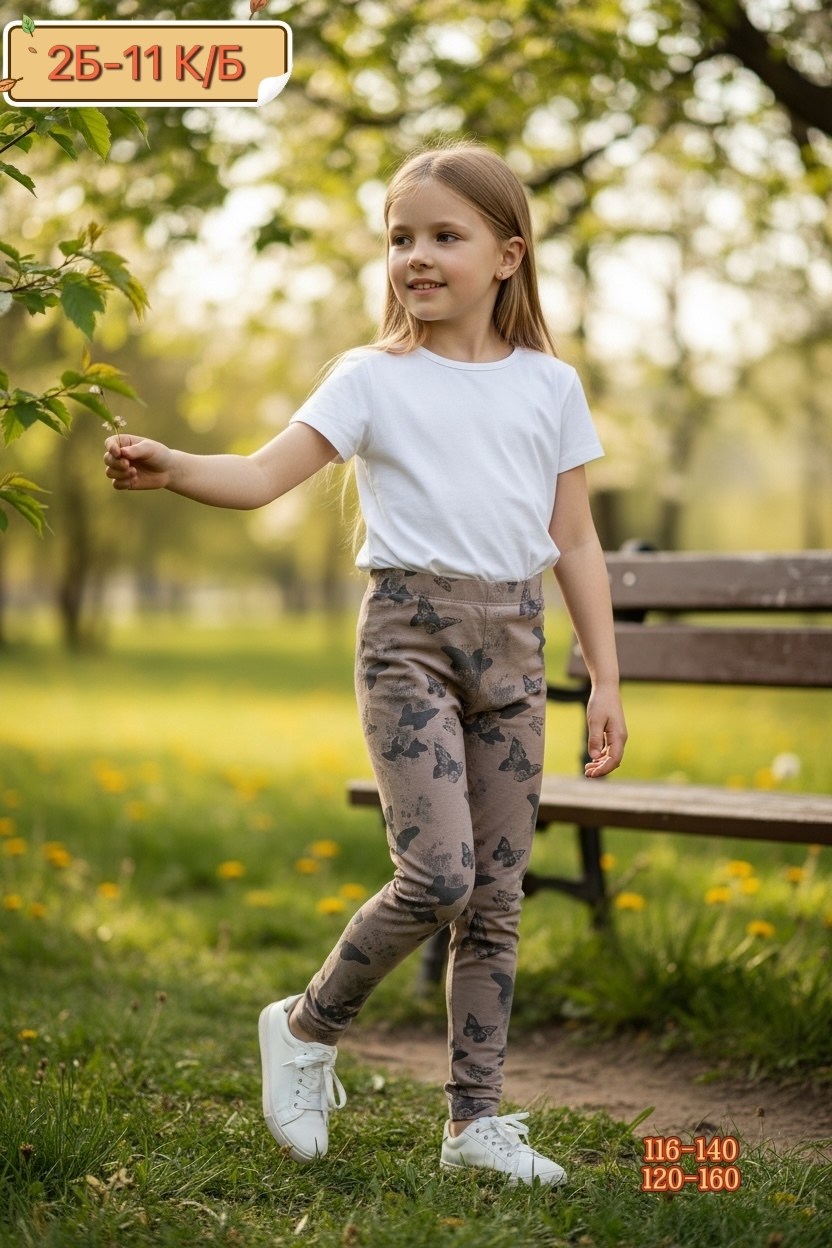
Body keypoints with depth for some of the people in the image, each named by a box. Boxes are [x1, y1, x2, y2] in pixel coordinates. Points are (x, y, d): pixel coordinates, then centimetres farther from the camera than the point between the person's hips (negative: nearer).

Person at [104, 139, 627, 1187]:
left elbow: (575, 541, 11)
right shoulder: (372, 379, 1)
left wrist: (605, 680, 8)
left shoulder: (549, 386, 8)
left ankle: (476, 1118, 16)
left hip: (512, 640, 3)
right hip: (409, 633, -3)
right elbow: (262, 476, -9)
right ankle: (308, 1028, 8)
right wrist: (169, 469, -28)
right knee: (437, 873, -16)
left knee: (496, 896, 5)